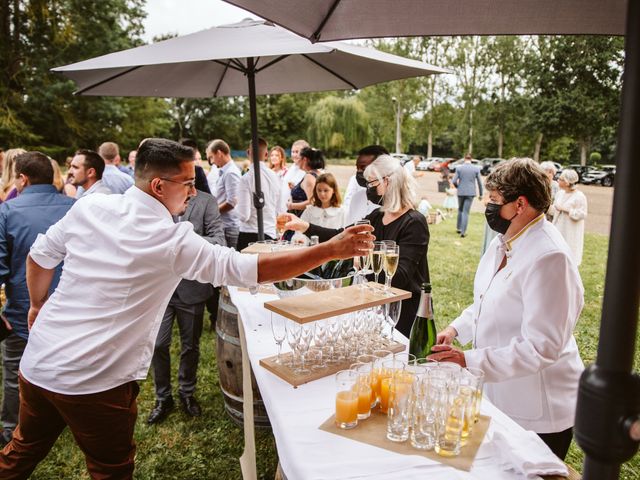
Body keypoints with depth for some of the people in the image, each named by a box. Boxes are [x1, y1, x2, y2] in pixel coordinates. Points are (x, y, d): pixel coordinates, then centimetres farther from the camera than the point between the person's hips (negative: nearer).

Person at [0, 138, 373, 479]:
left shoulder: (89, 207, -4)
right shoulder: (176, 241, -19)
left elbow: (40, 256, 9)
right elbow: (252, 269, -23)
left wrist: (38, 304, 28)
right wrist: (333, 250, -20)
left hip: (37, 363, 6)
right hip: (95, 381, -6)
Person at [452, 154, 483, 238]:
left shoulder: (459, 168, -2)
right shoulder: (476, 169, -2)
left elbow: (454, 181, -5)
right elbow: (480, 182, 1)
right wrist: (480, 194, 12)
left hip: (461, 192, 1)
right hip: (470, 193, -1)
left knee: (460, 210, 21)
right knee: (466, 212, 1)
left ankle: (458, 228, 26)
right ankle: (463, 232, -1)